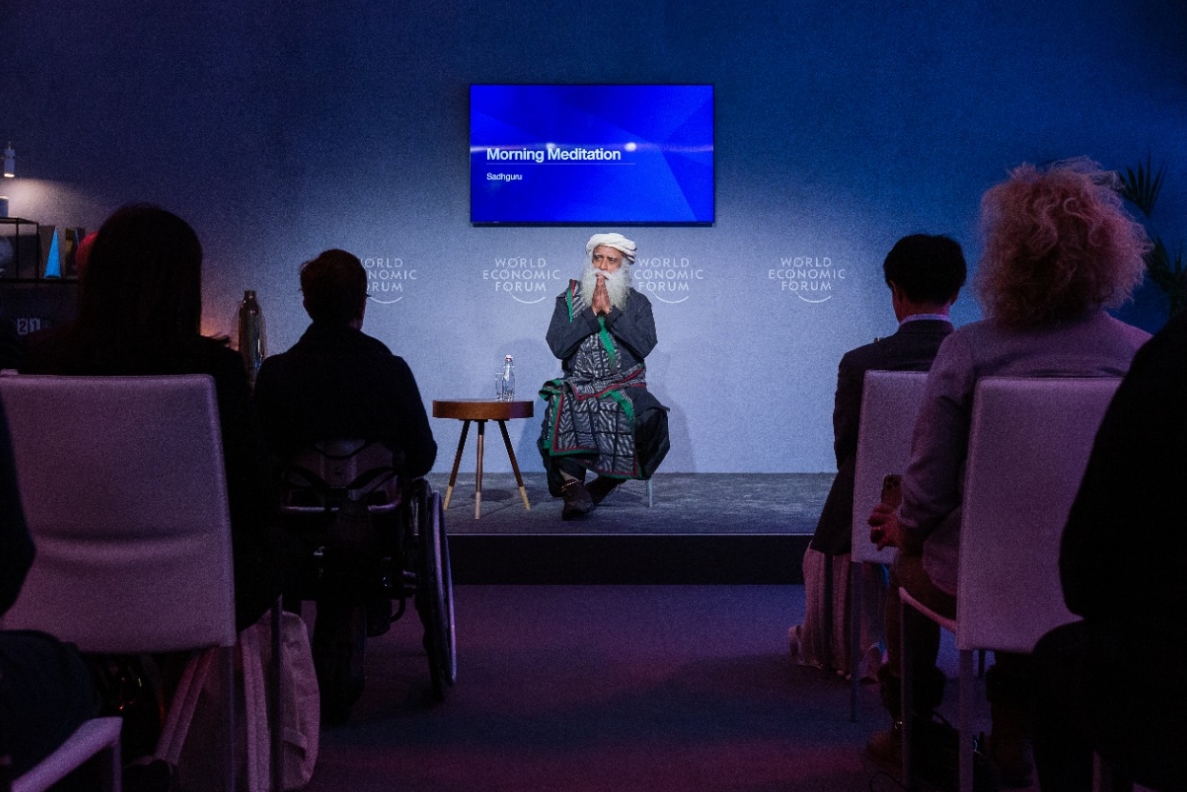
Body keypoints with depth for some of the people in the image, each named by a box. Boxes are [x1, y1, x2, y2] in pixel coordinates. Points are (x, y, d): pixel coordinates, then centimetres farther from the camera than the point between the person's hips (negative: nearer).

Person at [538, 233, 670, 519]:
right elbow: (558, 346, -4)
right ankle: (572, 486, -36)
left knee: (652, 420, -32)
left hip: (625, 388, 0)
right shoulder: (569, 299, 11)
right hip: (578, 387, 0)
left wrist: (610, 311, -10)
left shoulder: (638, 303, 11)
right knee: (560, 410, -36)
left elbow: (645, 345, -8)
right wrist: (592, 312, -8)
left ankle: (599, 488, -22)